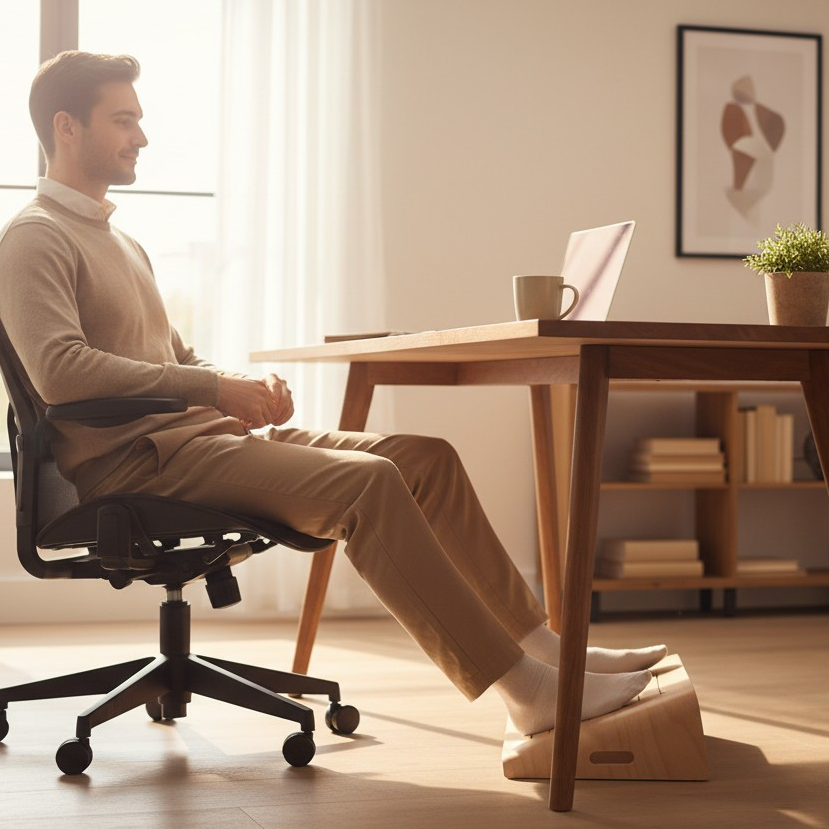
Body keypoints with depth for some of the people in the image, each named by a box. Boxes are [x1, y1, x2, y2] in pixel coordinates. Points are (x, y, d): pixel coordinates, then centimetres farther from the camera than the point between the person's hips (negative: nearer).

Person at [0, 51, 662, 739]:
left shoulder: (121, 242, 26)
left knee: (426, 458, -4)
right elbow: (59, 370, -21)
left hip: (197, 429, 10)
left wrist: (247, 388, 5)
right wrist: (215, 387, -20)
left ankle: (541, 644, -3)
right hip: (128, 458, -10)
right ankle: (527, 691, -27)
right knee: (366, 483, -28)